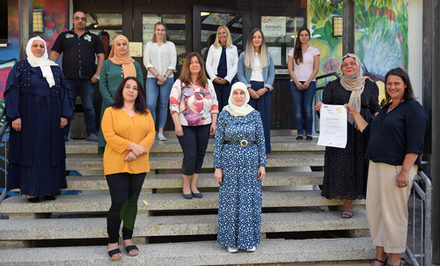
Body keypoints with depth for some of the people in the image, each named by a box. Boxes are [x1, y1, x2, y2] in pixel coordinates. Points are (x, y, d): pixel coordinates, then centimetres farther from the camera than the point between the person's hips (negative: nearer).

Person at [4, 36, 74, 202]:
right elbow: (12, 92, -3)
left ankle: (48, 189, 13)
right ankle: (31, 190, 7)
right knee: (30, 151, -1)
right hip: (29, 118, -3)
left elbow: (64, 91, 9)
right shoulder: (20, 67, 3)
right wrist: (15, 116, -12)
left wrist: (65, 115, 0)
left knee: (51, 151, 4)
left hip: (51, 119, 3)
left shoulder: (55, 69, 11)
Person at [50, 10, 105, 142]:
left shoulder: (93, 38, 16)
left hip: (88, 79, 0)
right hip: (68, 78, 0)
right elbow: (54, 54, 12)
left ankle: (91, 133, 5)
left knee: (89, 107, -1)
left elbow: (101, 56, 11)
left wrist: (97, 74, -1)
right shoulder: (64, 36, 16)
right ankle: (63, 135, 7)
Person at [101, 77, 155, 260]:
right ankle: (112, 242, 11)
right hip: (116, 165, -4)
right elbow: (109, 135, -11)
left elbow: (151, 133, 1)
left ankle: (128, 239, 25)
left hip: (139, 165, 4)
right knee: (119, 203, -6)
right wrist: (132, 146, -20)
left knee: (132, 202, 11)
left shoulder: (145, 113, 12)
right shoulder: (110, 112, 1)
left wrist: (138, 152, -14)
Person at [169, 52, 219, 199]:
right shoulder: (180, 83, -1)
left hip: (204, 126, 4)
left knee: (200, 155, 6)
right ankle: (186, 186, 11)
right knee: (190, 155, -8)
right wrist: (177, 125, -13)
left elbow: (214, 104, 12)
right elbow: (173, 104, -6)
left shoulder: (207, 83, 11)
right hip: (186, 126, -4)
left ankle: (193, 185, 18)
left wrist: (214, 122, 4)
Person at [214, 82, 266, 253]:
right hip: (230, 160, -1)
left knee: (250, 199, 6)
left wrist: (262, 164, 0)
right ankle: (231, 240, 18)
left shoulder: (254, 114, 3)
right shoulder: (224, 115, 1)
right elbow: (218, 142, 1)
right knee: (230, 199, 4)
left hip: (251, 160, 1)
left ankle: (249, 240, 20)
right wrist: (217, 167, -3)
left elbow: (261, 141, 5)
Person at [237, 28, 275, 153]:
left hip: (264, 89, 2)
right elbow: (240, 74, 1)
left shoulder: (268, 56, 14)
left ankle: (263, 147, 6)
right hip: (249, 89, -1)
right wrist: (249, 89, -10)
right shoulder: (244, 55, 8)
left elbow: (272, 74, 9)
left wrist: (265, 89, -7)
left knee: (264, 117, -1)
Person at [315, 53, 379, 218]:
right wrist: (320, 108, -16)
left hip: (363, 132, 1)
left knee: (361, 165, -1)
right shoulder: (333, 86, 9)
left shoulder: (370, 86, 12)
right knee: (343, 165, -3)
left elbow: (375, 109, 14)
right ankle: (348, 202, 11)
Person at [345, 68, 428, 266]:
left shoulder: (413, 108, -8)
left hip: (397, 167, -8)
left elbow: (415, 144, -15)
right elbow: (369, 132, 22)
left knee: (393, 213, -1)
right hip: (376, 166, 8)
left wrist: (405, 171, -22)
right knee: (374, 211, 11)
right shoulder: (386, 108, 18)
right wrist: (354, 113, 24)